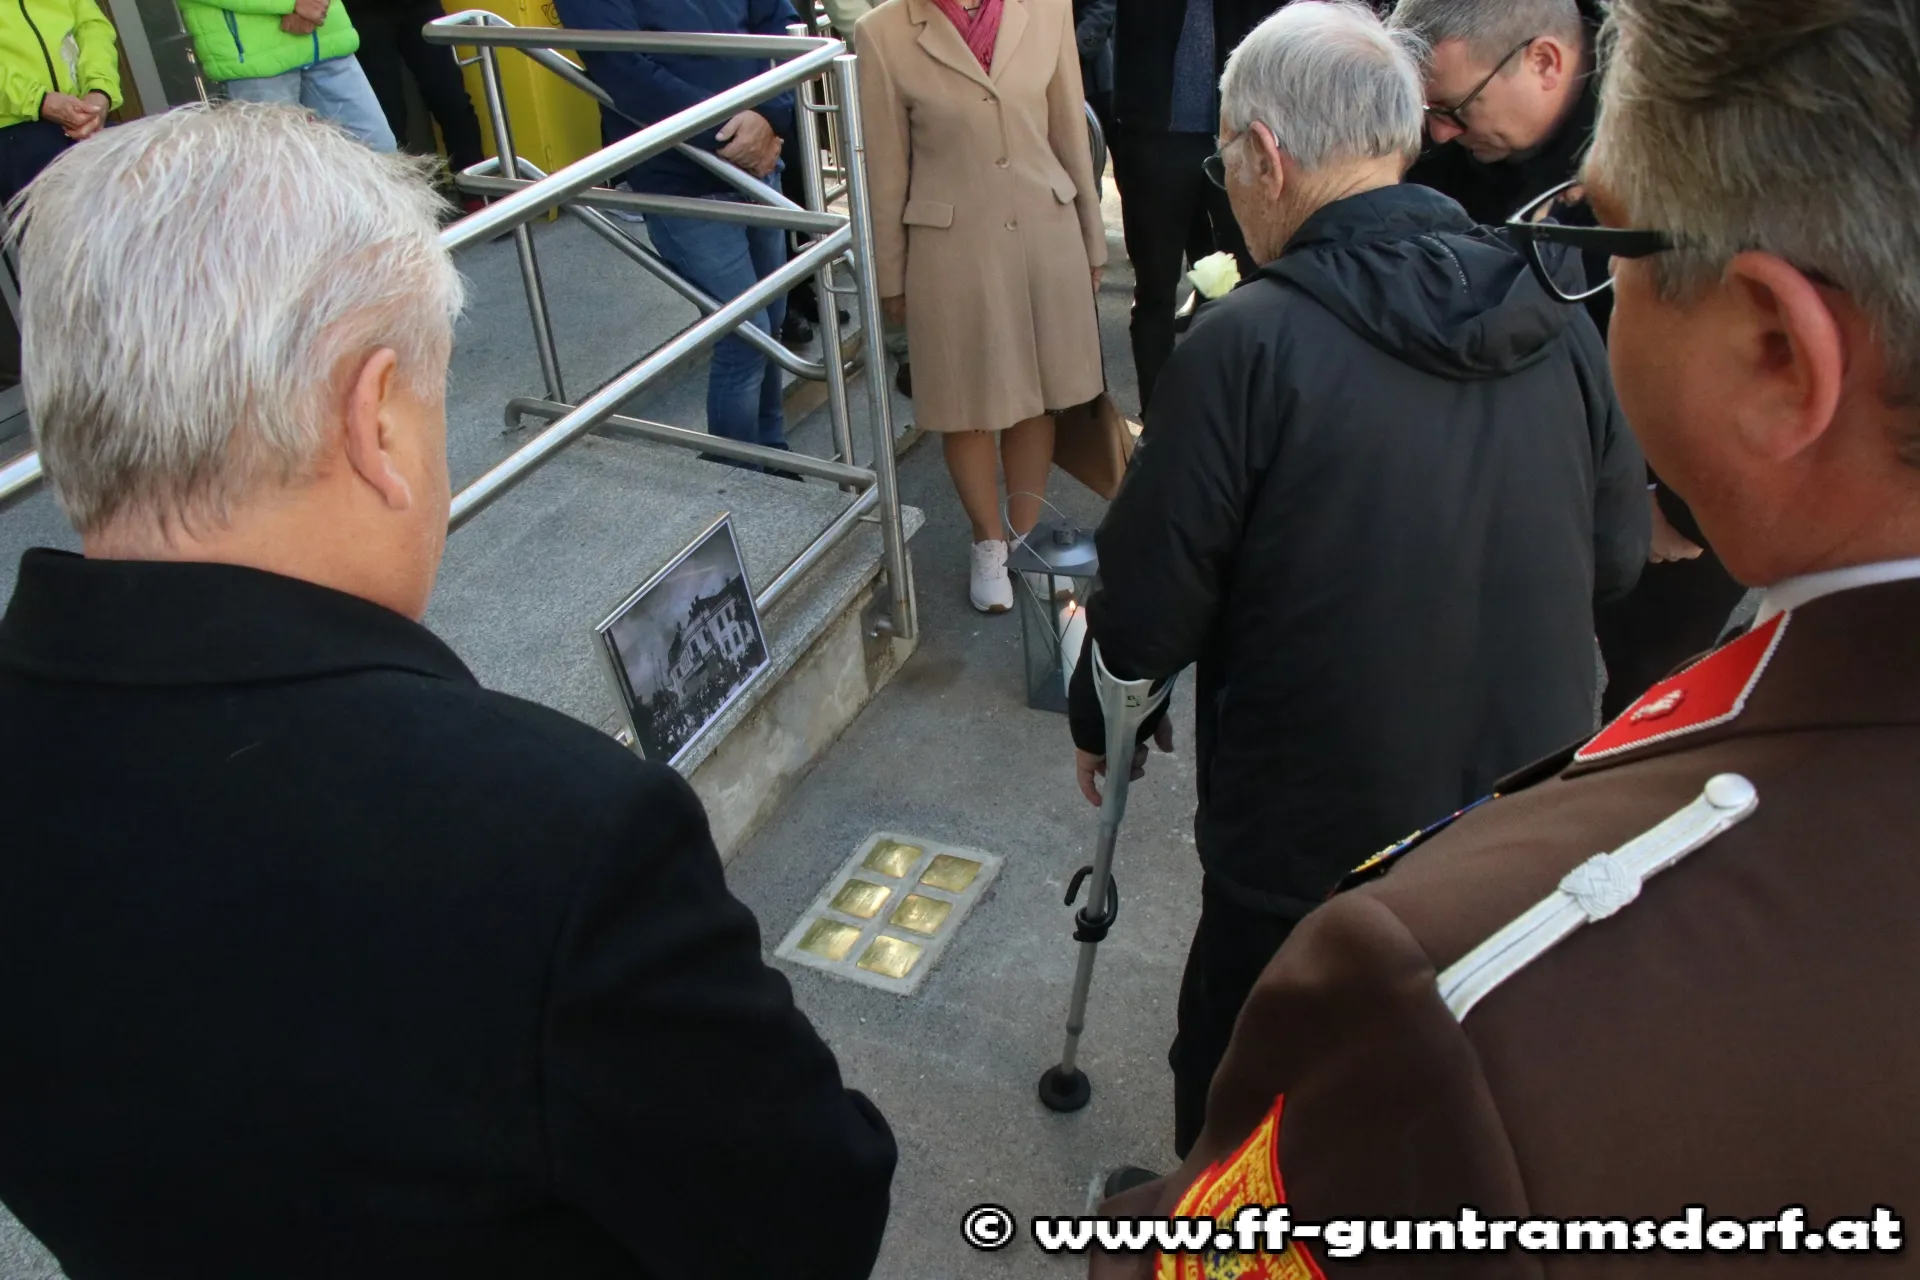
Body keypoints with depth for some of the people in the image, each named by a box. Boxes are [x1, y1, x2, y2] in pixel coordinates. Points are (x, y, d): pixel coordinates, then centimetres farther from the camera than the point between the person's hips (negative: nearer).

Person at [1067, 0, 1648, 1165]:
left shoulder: (1249, 342, -21)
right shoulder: (1556, 319, -5)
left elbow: (1151, 606, -16)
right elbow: (1619, 558, 4)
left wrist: (1096, 719, 4)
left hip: (1314, 834, -5)